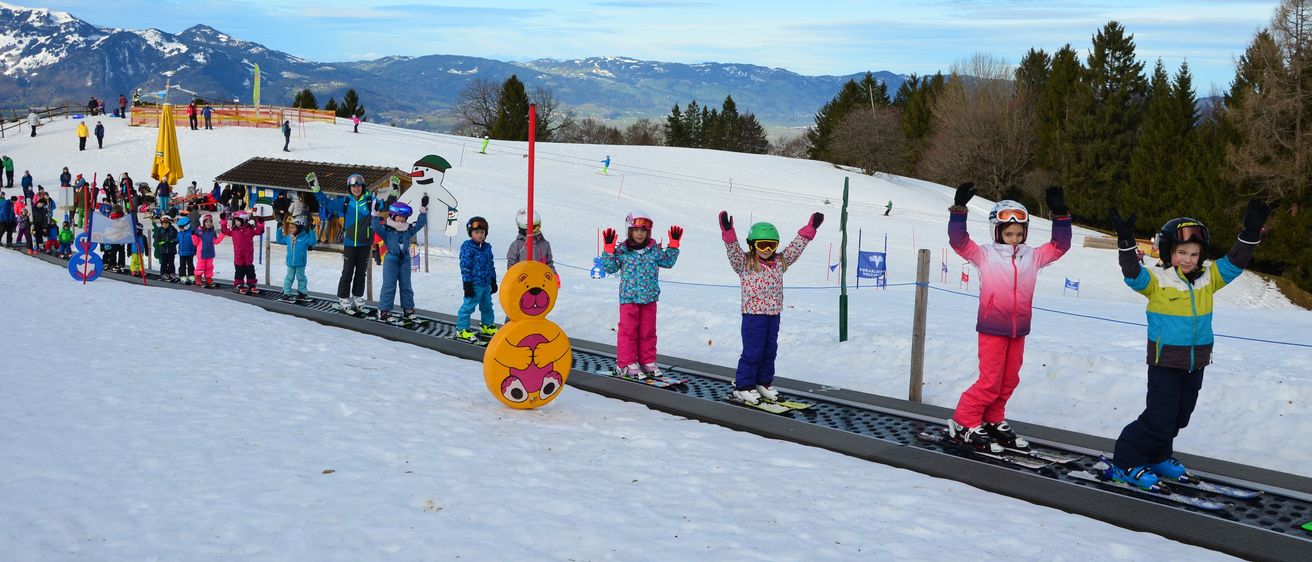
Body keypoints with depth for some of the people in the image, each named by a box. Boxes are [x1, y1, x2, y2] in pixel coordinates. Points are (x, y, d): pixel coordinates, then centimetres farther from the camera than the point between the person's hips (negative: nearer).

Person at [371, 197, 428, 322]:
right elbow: (376, 226, -20)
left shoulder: (409, 229, 7)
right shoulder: (386, 230, -6)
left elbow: (420, 223, 7)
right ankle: (384, 310, -1)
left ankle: (408, 308, 20)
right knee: (389, 286, -4)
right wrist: (376, 214, -30)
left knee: (406, 286, 11)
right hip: (391, 259, -4)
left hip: (405, 260, 4)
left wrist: (423, 212, -2)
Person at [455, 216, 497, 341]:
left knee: (487, 306, 18)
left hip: (486, 284, 8)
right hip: (474, 284, -7)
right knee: (468, 306, -5)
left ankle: (487, 326, 34)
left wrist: (493, 281, 18)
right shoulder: (467, 247, -12)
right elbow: (465, 266, -14)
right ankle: (462, 329, 3)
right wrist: (467, 284, -16)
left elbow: (491, 265, 17)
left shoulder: (487, 247, 9)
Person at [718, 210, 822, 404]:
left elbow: (796, 248, 15)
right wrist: (728, 233, -35)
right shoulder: (744, 263, -5)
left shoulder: (780, 262, 10)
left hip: (773, 314, 6)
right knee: (752, 352, -3)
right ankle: (743, 386, 8)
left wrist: (810, 229, 13)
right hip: (753, 314, -6)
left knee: (770, 350, 13)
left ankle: (764, 382, 27)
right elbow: (733, 250, -20)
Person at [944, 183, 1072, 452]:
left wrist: (1060, 214, 2)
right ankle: (964, 423, 6)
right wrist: (959, 208, -22)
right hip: (992, 328, -5)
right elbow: (958, 240, -12)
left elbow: (1059, 246, 11)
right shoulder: (985, 255, -4)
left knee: (1009, 380, 13)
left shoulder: (1032, 256, 8)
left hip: (1019, 330, 5)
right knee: (990, 381, -5)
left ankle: (993, 421, 27)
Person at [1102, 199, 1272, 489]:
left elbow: (1234, 263, 4)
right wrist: (1126, 241, -41)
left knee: (1178, 418, 18)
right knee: (1159, 419, -7)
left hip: (1196, 364, 6)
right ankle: (1125, 463, 4)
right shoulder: (1156, 280, -12)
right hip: (1165, 361, -6)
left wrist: (1251, 232, -7)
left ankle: (1158, 457, 37)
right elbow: (1133, 273, -27)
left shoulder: (1208, 278, 4)